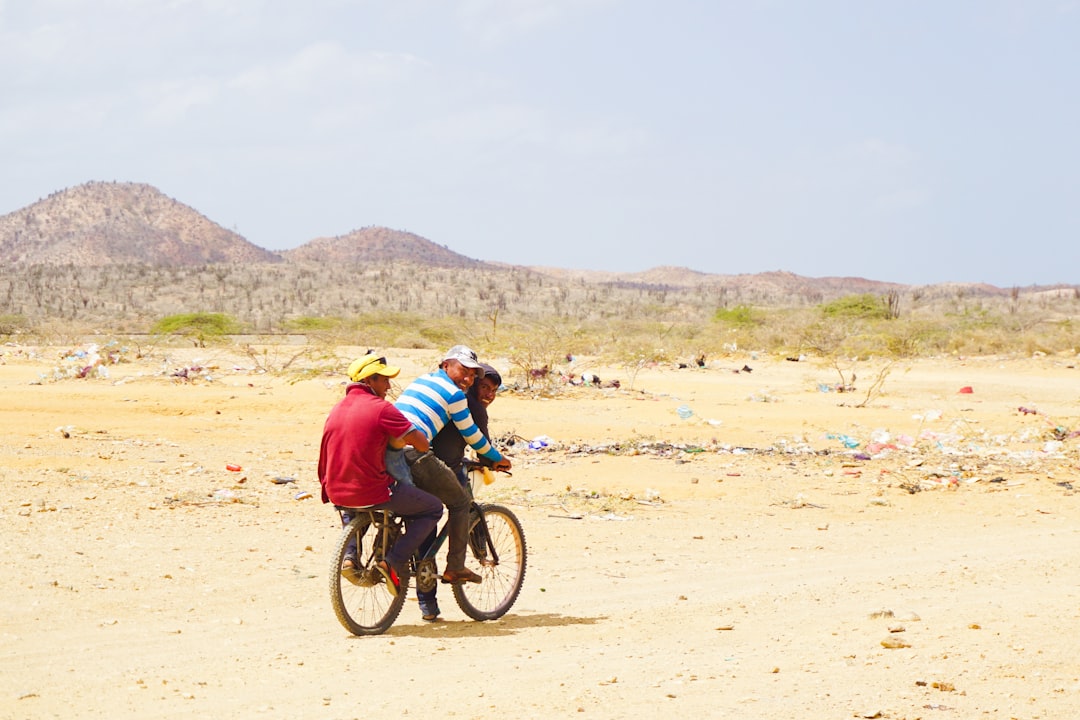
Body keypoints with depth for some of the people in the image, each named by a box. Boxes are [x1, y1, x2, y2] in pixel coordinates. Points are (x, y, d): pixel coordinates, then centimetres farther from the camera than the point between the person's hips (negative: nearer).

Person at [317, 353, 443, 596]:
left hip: (337, 494, 7)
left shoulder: (337, 409, 10)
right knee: (433, 508, 12)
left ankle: (350, 556, 19)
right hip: (374, 493, -7)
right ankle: (393, 562, -2)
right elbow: (420, 442, -15)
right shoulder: (380, 408, -13)